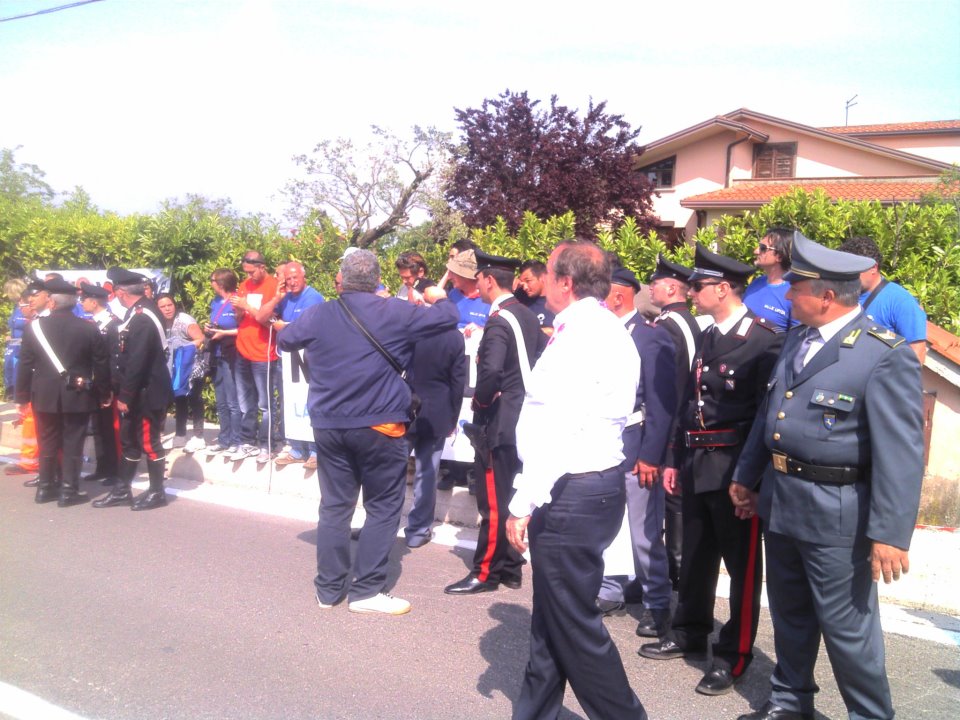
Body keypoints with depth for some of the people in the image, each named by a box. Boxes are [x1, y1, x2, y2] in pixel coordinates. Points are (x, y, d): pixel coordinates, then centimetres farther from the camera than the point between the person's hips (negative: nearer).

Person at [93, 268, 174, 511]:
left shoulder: (142, 319, -22)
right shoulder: (140, 312, 9)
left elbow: (136, 363, -24)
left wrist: (125, 396, -18)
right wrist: (123, 393, 14)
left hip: (147, 393, -9)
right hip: (137, 392, 9)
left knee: (149, 442, 2)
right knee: (129, 441, 16)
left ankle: (156, 493, 14)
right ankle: (122, 490, 26)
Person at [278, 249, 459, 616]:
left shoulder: (318, 314, 4)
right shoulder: (393, 312, -6)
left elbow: (285, 340, 21)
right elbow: (447, 318, 1)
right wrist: (439, 297, 23)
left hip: (329, 425, 4)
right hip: (378, 425, -4)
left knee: (334, 506, 13)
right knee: (383, 507, 7)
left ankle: (329, 588, 20)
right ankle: (366, 590, 7)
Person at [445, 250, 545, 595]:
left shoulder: (498, 321, -18)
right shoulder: (527, 316, 9)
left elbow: (491, 372, -31)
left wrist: (480, 399, -14)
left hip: (500, 422, -9)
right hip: (523, 417, 9)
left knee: (493, 501, 1)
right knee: (507, 497, 16)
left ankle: (486, 573, 11)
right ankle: (509, 568, 25)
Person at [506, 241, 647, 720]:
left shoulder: (580, 334, -17)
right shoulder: (606, 329, 13)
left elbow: (556, 428, -22)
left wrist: (523, 504, -18)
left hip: (572, 491, -10)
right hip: (598, 480, 10)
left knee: (574, 623, 4)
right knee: (551, 616, 19)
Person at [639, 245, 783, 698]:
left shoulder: (765, 341, -13)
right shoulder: (708, 338, 12)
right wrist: (675, 459, 15)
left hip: (737, 470, -8)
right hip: (697, 465, 8)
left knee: (742, 565, 8)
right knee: (695, 556, 19)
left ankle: (734, 655, 21)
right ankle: (689, 631, 36)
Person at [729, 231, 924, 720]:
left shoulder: (885, 355, -17)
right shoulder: (797, 339, 7)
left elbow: (902, 453, -20)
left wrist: (891, 533, -21)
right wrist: (746, 477, 20)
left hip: (835, 512, -8)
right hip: (780, 501, 8)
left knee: (847, 625, 7)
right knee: (789, 613, 22)